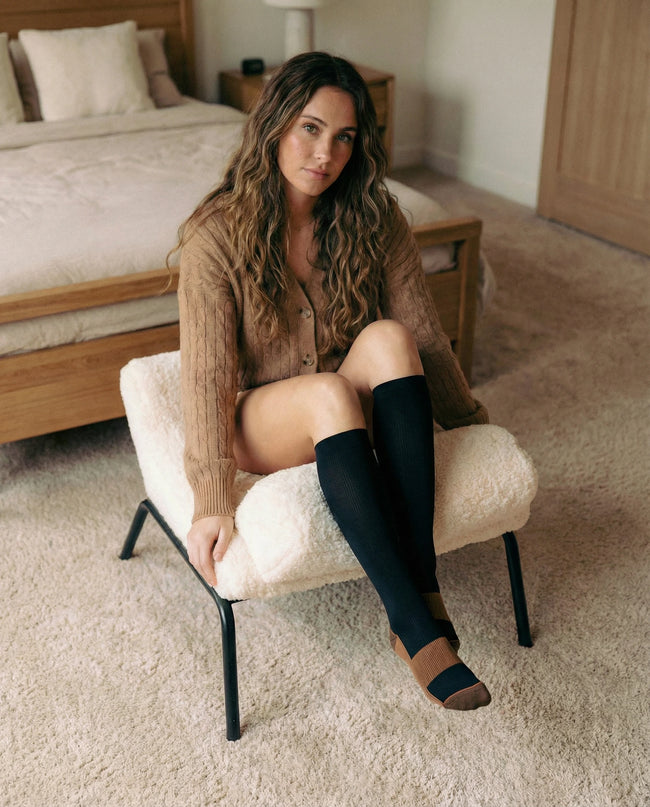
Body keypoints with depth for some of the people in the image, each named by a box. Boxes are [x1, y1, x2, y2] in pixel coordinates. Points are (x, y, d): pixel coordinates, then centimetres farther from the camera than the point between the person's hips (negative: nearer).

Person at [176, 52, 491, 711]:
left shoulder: (373, 221, -6)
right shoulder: (218, 235, -16)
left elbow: (422, 331, 0)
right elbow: (207, 374, -21)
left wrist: (468, 421, 3)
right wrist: (212, 501, -28)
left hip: (357, 412, 3)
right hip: (260, 421, -3)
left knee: (387, 338, -31)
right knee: (330, 391, -38)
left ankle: (423, 590, -34)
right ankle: (416, 627, -37)